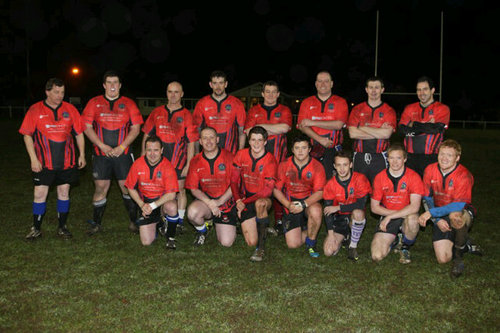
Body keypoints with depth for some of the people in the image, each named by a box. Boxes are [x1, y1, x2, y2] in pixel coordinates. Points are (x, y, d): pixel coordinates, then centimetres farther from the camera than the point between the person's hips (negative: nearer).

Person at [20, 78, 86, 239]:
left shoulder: (70, 109, 5)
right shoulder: (35, 110, -1)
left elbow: (79, 133, 10)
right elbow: (27, 135, -2)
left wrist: (82, 155, 6)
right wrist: (33, 158, -8)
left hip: (66, 162, 2)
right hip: (43, 163, -2)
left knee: (64, 192, 8)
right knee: (40, 194, -1)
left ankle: (62, 227, 19)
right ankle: (36, 229, 13)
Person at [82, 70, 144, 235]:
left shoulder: (128, 104, 6)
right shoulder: (94, 103, 7)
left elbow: (136, 128, 2)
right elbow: (87, 127, 3)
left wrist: (121, 147, -9)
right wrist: (102, 146, -9)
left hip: (123, 153, 0)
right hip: (101, 154, 1)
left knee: (128, 187, 0)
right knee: (100, 188, 3)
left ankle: (133, 221, 12)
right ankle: (96, 223, 15)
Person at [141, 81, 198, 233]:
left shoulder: (186, 115, -1)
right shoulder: (157, 113, 8)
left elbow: (191, 143, -3)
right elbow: (147, 135, 13)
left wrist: (188, 164, -8)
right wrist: (144, 156, 8)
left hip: (179, 161, -2)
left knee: (180, 190, 5)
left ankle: (179, 222, 17)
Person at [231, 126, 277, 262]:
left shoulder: (270, 160, -13)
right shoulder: (241, 155, -2)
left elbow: (267, 190, -17)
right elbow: (234, 180, 3)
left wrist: (244, 202, -18)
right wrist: (238, 201, -11)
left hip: (263, 199, -2)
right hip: (244, 201, 3)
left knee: (260, 203, -42)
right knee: (251, 242, -8)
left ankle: (261, 247, -27)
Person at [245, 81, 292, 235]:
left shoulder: (284, 110, 13)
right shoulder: (254, 111, 16)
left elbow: (285, 127, -7)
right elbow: (249, 131, 2)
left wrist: (262, 126, -2)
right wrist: (274, 130, -4)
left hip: (278, 155, -1)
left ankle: (279, 222, 0)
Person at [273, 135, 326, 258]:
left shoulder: (317, 166, -8)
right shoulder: (284, 165, -4)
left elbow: (319, 192, -13)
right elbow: (276, 189, -1)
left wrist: (304, 204, -28)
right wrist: (288, 205, -17)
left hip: (310, 202, -1)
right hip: (291, 205, 1)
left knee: (315, 211, -39)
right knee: (293, 244, -13)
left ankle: (311, 243, -10)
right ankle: (306, 229, 23)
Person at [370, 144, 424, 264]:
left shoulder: (413, 177, -12)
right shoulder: (380, 177, -4)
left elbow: (414, 207, -22)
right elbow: (374, 207, -1)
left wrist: (390, 216, -24)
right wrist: (395, 212, -13)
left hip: (406, 216, -1)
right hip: (387, 217, 1)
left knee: (412, 219, -40)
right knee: (376, 256, -17)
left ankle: (405, 247, -5)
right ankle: (392, 241, 20)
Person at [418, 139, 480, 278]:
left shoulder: (464, 175, -20)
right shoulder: (430, 170, -7)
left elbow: (458, 205, -28)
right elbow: (427, 198, 0)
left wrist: (431, 213, -31)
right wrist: (437, 220, -12)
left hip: (464, 214, -3)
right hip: (440, 216, 4)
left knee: (455, 216, -42)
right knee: (443, 259, -9)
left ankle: (459, 250, -15)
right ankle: (466, 245, 22)